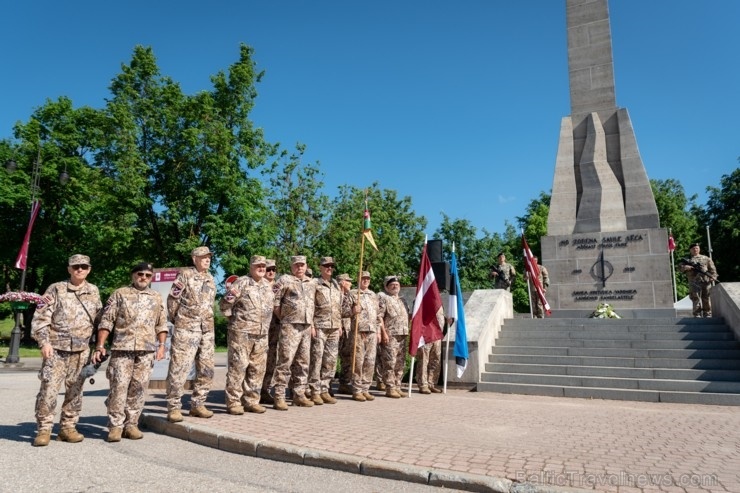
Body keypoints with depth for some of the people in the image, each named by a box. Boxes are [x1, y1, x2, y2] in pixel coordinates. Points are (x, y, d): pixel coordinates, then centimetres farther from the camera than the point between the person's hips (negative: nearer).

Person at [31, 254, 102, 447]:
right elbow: (40, 318, -5)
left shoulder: (93, 291, 9)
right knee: (48, 389, -6)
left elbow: (99, 319, 17)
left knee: (74, 392, 7)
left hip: (81, 351, 3)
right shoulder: (56, 289, -1)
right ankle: (44, 429, 6)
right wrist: (44, 342, -15)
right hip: (56, 349, -3)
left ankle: (68, 427, 17)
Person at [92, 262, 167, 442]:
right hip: (122, 348, -2)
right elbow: (106, 321, 2)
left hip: (147, 350, 2)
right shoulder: (119, 294, 6)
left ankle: (131, 424, 14)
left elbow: (161, 324, 14)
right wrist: (100, 346, -6)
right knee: (118, 386, -4)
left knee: (138, 388, 5)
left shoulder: (156, 298, 14)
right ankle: (115, 426, 5)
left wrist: (161, 345, 2)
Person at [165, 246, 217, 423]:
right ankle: (173, 408, 3)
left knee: (206, 369, 8)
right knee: (179, 369, -6)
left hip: (207, 330, 7)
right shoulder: (185, 275, -5)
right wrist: (175, 320, 5)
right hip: (186, 329, -6)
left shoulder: (210, 278, 14)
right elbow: (172, 299, -3)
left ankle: (197, 404, 19)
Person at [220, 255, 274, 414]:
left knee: (257, 369, 10)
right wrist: (229, 298, -16)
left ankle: (251, 401, 20)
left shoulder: (268, 285, 14)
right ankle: (233, 403, 4)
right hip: (241, 332, -7)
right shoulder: (241, 283, -5)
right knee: (238, 367, -4)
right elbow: (225, 306, -1)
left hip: (262, 334, 7)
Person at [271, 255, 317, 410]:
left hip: (306, 327, 6)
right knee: (285, 361, -8)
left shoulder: (311, 283, 16)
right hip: (290, 327, -6)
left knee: (303, 362, 10)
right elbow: (275, 301, -5)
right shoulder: (284, 280, -1)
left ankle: (299, 395, 19)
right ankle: (279, 397, -4)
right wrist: (283, 319, -4)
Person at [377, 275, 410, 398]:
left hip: (402, 335, 7)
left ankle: (397, 387, 17)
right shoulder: (383, 298, -1)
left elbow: (407, 317, 28)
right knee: (389, 363, -7)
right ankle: (390, 388, -1)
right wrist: (384, 333, -16)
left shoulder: (402, 300, 22)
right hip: (390, 336, -7)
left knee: (400, 364, 9)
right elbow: (379, 317, -9)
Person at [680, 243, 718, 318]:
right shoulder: (687, 260, 12)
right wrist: (687, 267, -18)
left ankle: (707, 314, 13)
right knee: (696, 298, -4)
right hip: (694, 282, -1)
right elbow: (681, 267, 2)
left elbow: (712, 268, 10)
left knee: (706, 298, 5)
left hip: (706, 281, 1)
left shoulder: (706, 258, 15)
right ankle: (697, 314, 0)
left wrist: (713, 276, -5)